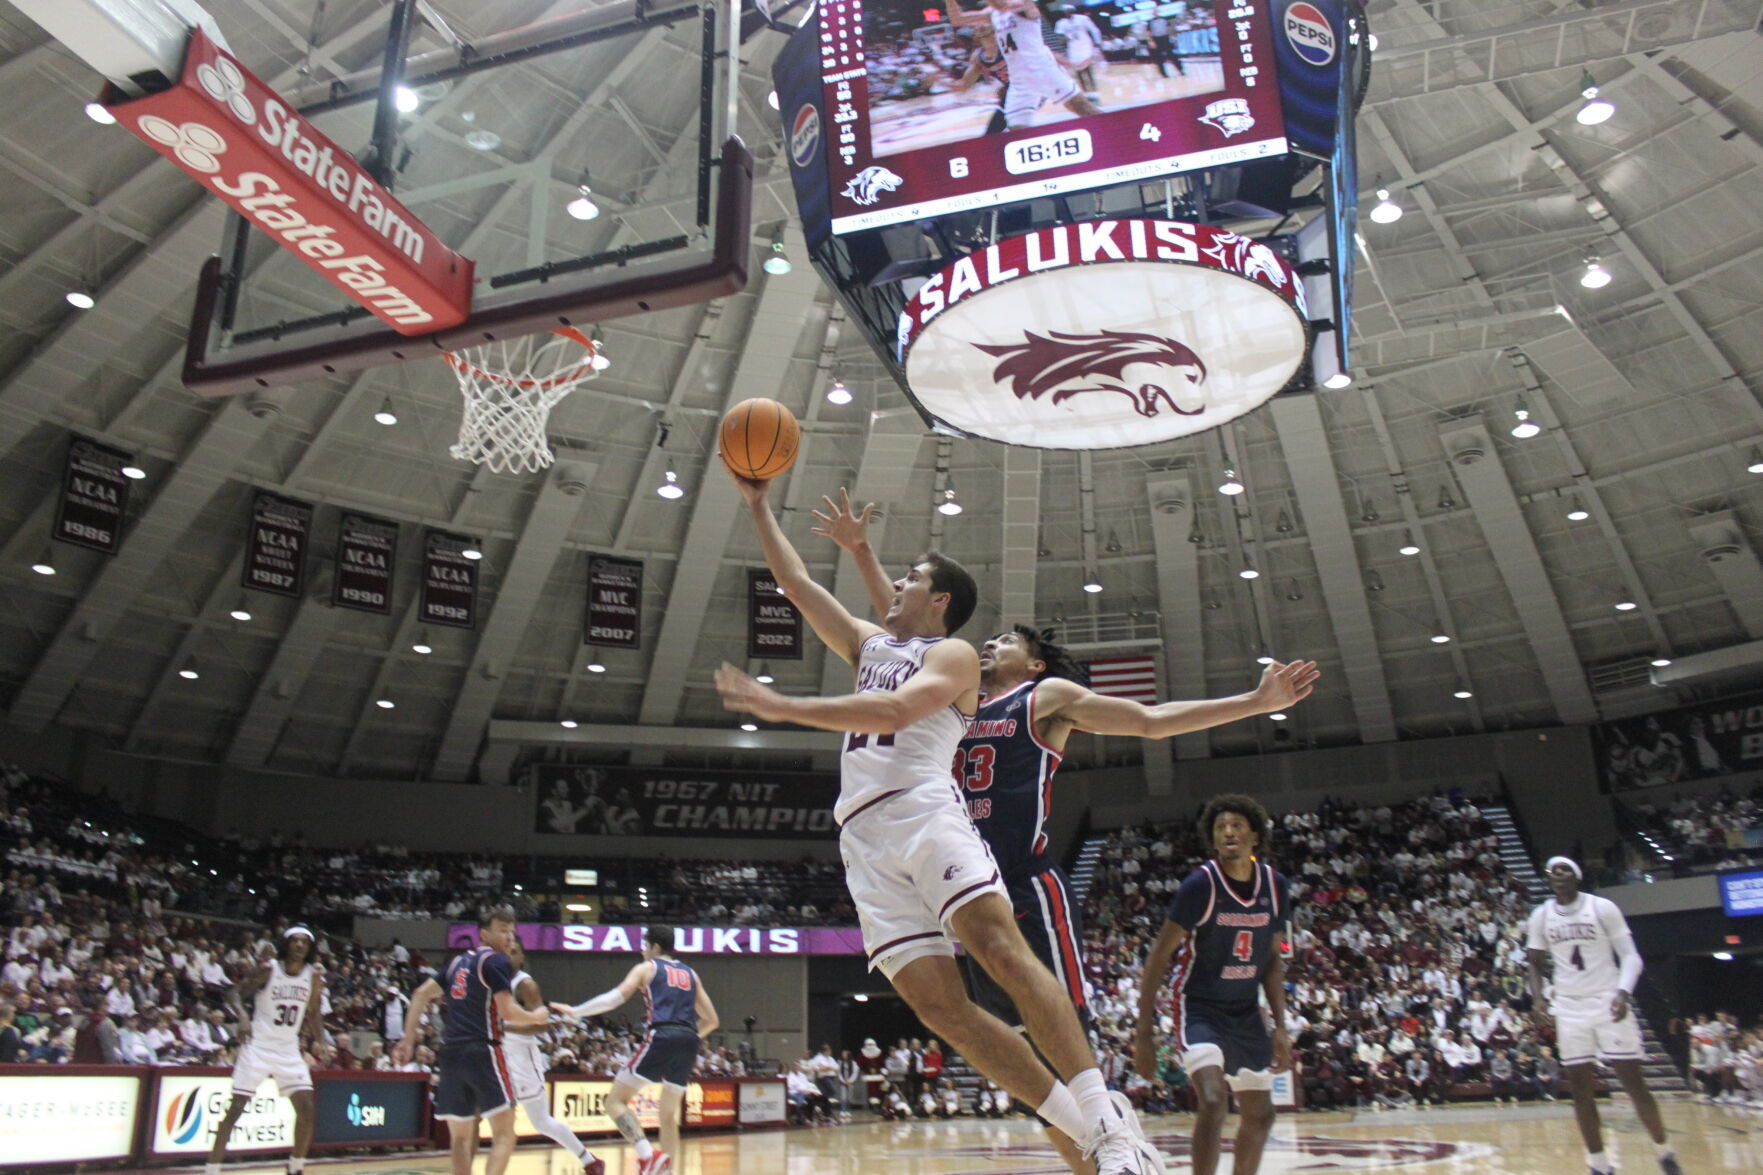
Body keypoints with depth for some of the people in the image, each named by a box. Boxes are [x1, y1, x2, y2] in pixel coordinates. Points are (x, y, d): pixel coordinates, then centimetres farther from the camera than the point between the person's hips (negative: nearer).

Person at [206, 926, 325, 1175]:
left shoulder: (314, 976, 1)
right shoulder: (269, 970, -10)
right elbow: (234, 992, -8)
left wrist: (316, 1042, 3)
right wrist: (242, 1018, -25)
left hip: (289, 1051, 4)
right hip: (258, 1047, -3)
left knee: (308, 1109, -3)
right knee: (235, 1109, -7)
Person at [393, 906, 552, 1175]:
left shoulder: (459, 960, 18)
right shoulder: (497, 961, -4)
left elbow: (421, 995, 15)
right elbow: (508, 1012, -12)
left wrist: (408, 1040, 15)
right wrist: (536, 1018, 6)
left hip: (451, 1054, 7)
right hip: (482, 1051, -7)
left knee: (460, 1137, 16)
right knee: (504, 1133, -5)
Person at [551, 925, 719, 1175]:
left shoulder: (647, 968, 14)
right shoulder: (690, 974, 27)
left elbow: (616, 997, -2)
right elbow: (711, 1020, 24)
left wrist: (575, 1012, 4)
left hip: (661, 1037, -5)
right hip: (689, 1042, 6)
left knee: (615, 1101, 0)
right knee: (669, 1115, 19)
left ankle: (648, 1154, -19)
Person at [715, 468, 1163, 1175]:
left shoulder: (953, 654, 7)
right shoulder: (870, 644, 30)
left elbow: (895, 710, -12)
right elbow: (797, 584, 32)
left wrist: (780, 707, -16)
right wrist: (758, 507, 31)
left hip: (923, 811, -5)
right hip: (863, 839, 5)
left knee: (1001, 948, -25)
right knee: (938, 1005, -9)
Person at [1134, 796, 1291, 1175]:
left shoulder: (1274, 886, -3)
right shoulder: (1200, 884, -19)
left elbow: (1273, 959, 9)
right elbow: (1159, 956, -15)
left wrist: (1280, 1027, 2)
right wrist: (1144, 1030, -17)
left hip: (1246, 1011, 6)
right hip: (1200, 1008, -6)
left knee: (1260, 1115, 13)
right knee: (1213, 1100, -24)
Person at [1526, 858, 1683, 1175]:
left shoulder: (1602, 908, -7)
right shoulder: (1541, 916, 3)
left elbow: (1630, 955, -7)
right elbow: (1536, 964, 12)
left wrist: (1623, 992, -22)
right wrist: (1537, 1001, -2)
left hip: (1608, 1004, -3)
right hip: (1569, 1009, 3)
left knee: (1634, 1084, 0)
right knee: (1580, 1091, 3)